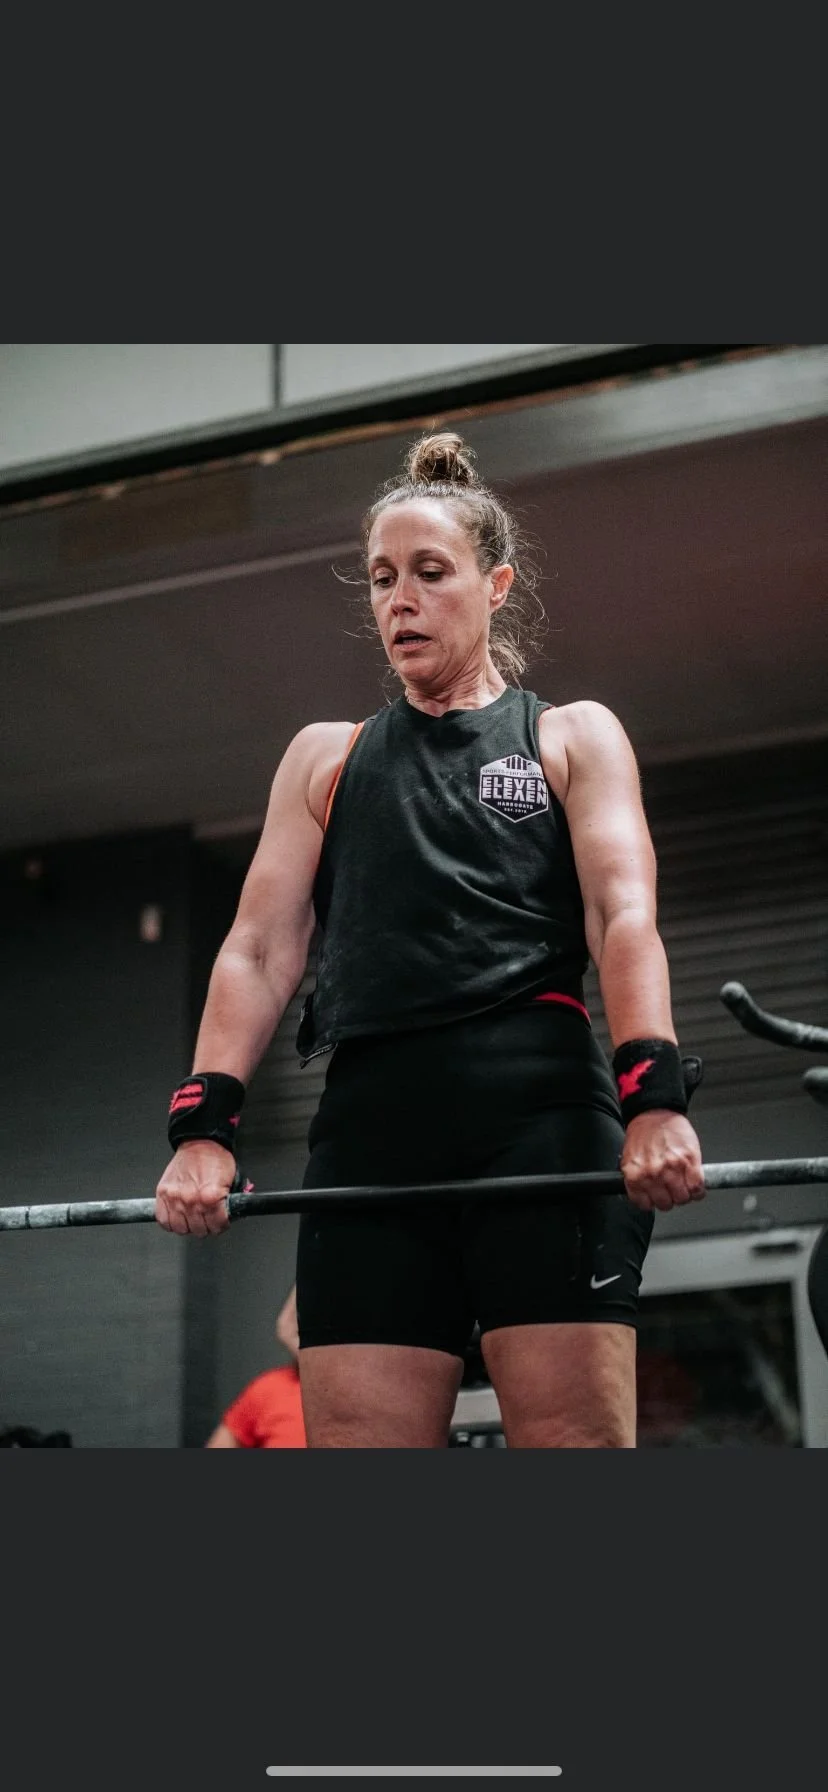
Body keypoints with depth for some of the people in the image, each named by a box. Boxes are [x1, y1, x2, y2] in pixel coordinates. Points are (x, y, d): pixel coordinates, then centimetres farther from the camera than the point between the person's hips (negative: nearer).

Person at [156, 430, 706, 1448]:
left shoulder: (573, 737, 16)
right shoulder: (324, 758, 24)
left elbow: (624, 916, 1)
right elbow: (259, 949, 13)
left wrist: (654, 1095, -18)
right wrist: (203, 1123, -3)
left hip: (538, 1107, -2)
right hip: (369, 1121, 3)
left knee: (574, 1435, -9)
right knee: (352, 1434, -5)